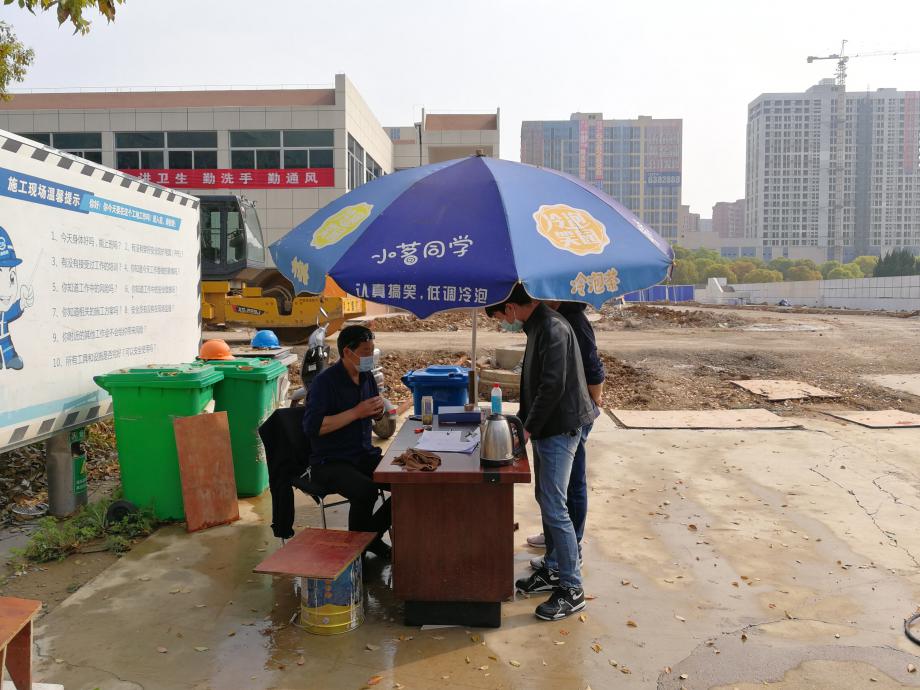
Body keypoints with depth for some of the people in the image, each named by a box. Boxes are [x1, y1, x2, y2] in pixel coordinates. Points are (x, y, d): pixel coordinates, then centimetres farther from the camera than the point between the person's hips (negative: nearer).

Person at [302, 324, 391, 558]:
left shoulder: (367, 377, 8)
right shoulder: (325, 381, -14)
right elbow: (312, 426, -24)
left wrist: (378, 409, -1)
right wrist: (356, 412, -23)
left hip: (364, 455, 7)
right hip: (330, 462, -7)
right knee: (366, 491, -34)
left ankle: (372, 536, 8)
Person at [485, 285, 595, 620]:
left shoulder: (552, 329, -19)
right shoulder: (537, 327, 12)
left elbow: (553, 386, -24)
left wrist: (529, 428, -17)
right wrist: (523, 421, 14)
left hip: (560, 430, -10)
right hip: (545, 429, 10)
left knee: (554, 508, -7)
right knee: (546, 501, 17)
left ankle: (572, 589, 4)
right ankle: (554, 570, 31)